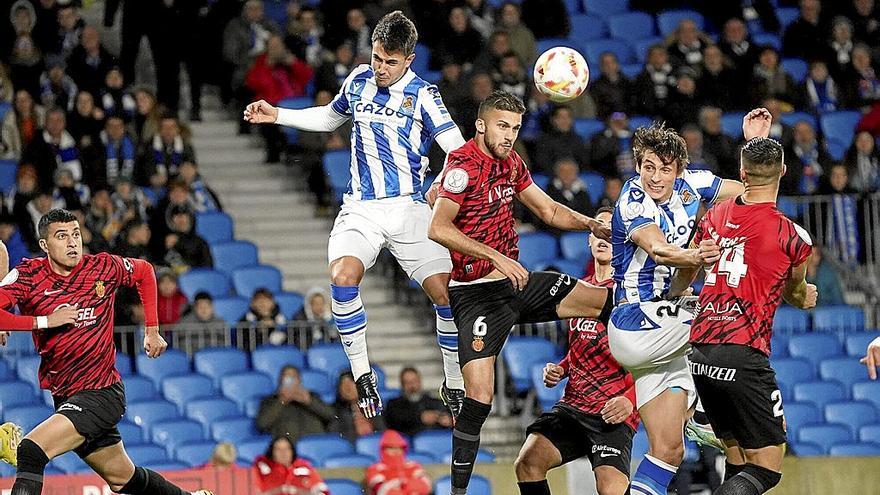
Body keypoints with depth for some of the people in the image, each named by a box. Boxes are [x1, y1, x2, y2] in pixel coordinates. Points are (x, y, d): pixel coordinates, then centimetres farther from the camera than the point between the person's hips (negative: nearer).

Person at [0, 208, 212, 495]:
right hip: (64, 396, 4)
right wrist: (45, 321, -25)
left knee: (30, 451, -25)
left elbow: (144, 272, 15)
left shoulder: (103, 267, -7)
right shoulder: (29, 275, -7)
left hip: (102, 392, -4)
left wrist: (152, 331, 14)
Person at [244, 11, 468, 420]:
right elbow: (330, 117, 30)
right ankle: (362, 376, -11)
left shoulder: (422, 95, -2)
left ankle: (454, 385, 8)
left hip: (408, 208, -2)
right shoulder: (358, 81, 10)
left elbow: (458, 149, -10)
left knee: (446, 292, -12)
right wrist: (277, 115, 23)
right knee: (342, 277, -25)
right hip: (361, 208, 2)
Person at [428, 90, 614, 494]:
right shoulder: (464, 165, -16)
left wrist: (591, 224, 3)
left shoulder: (510, 163, 10)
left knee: (604, 301, 5)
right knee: (479, 398, -17)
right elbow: (439, 229, -26)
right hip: (476, 292, -8)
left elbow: (549, 211, 21)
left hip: (516, 282, 8)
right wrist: (497, 258, -29)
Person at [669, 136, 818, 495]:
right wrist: (803, 295, 42)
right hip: (743, 358, -6)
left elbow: (683, 275, 27)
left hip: (700, 354, 6)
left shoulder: (714, 217, 8)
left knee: (738, 459, 18)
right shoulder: (794, 237, -6)